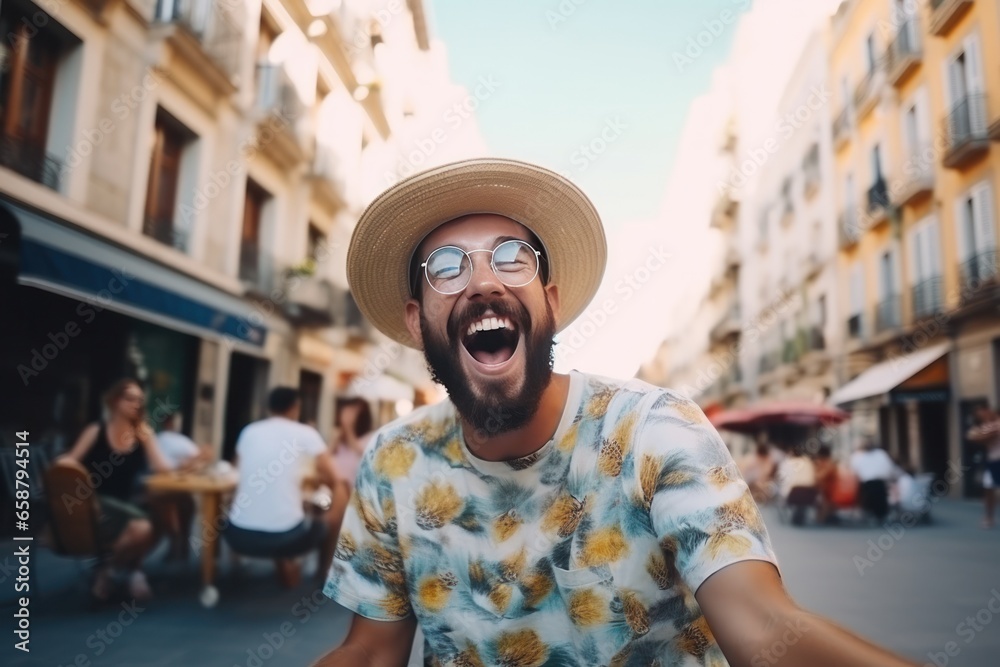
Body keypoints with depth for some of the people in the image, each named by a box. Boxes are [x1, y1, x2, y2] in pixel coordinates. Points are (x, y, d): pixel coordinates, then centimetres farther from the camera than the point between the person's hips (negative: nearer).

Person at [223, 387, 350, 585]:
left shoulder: (248, 431, 9)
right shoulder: (306, 434, -2)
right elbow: (333, 481, 4)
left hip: (239, 535, 4)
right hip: (284, 536, -4)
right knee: (340, 495, 21)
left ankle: (283, 564, 24)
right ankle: (323, 573, 36)